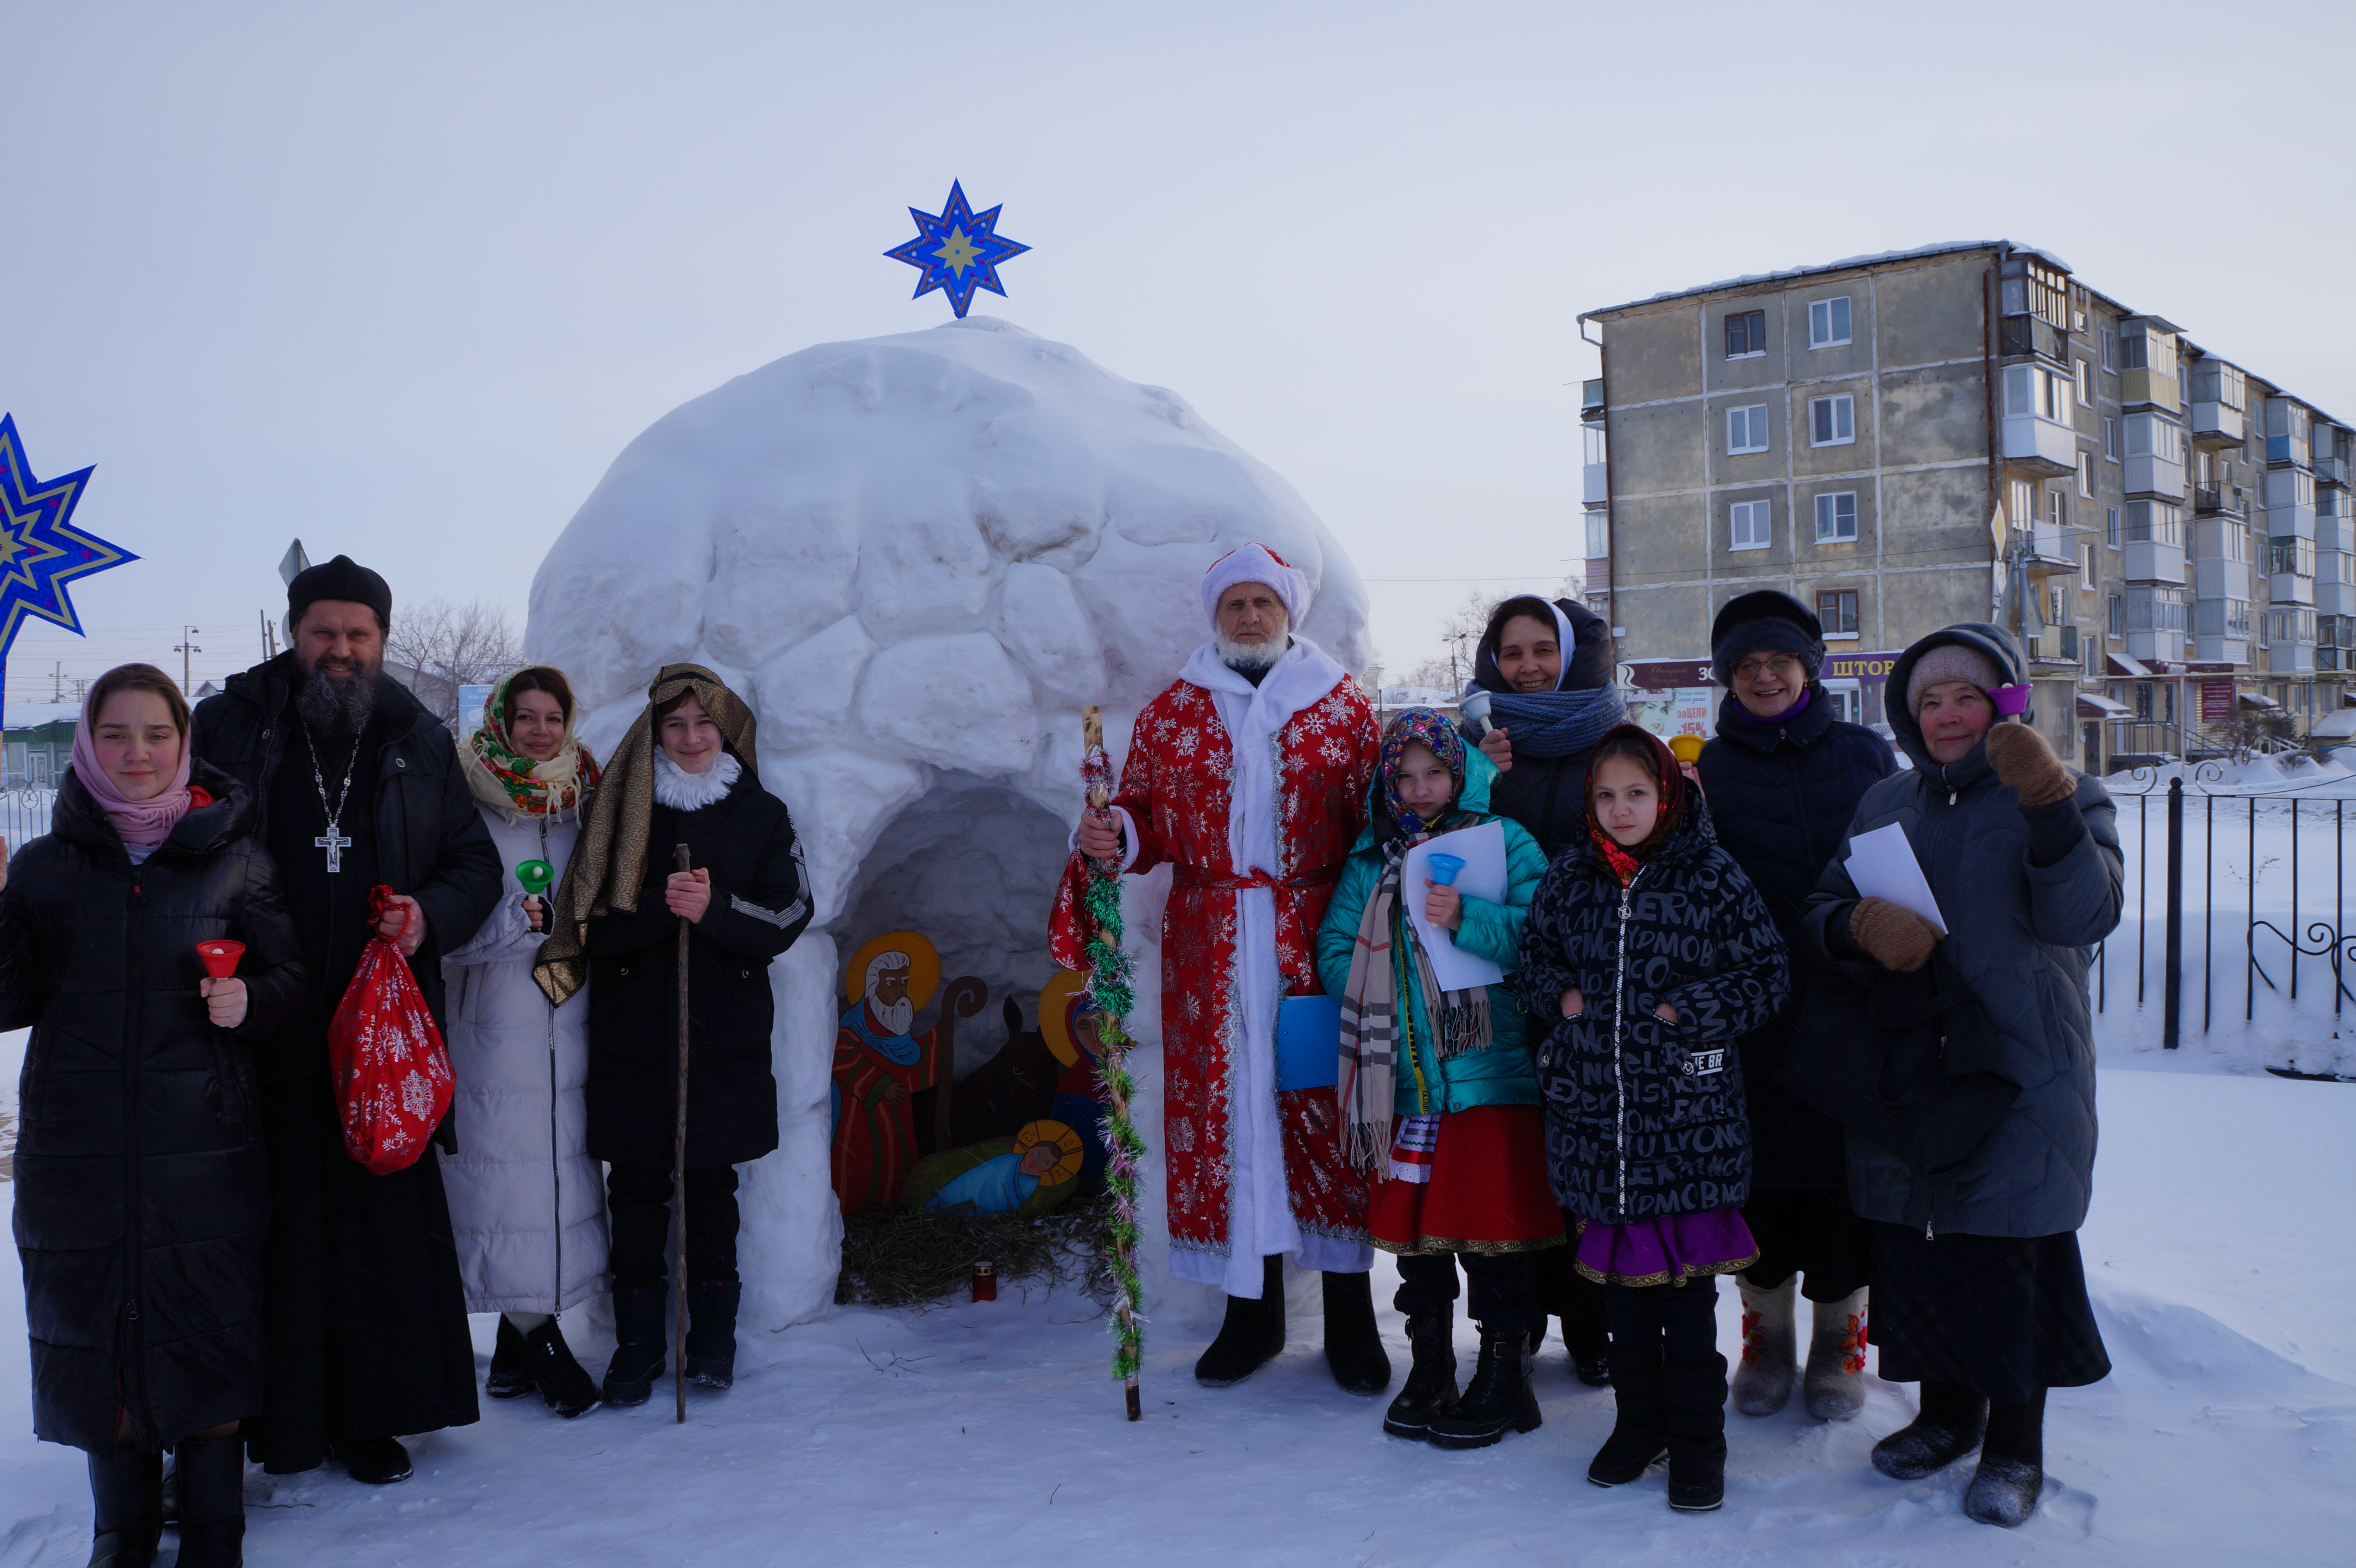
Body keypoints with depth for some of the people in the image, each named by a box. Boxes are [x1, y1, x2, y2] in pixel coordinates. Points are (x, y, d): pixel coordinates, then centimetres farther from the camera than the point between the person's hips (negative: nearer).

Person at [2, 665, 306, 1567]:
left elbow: (289, 974, 5)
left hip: (203, 1147, -2)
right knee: (95, 1334, 10)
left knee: (210, 1336, 3)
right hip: (76, 1146, 2)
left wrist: (249, 999, -16)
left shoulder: (234, 859, 1)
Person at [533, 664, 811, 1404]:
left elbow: (789, 917, -2)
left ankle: (713, 1337, 21)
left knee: (712, 1186, 7)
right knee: (636, 1191, 3)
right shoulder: (621, 815, 5)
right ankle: (637, 1343, 16)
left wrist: (715, 909, -18)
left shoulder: (762, 815, 7)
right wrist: (662, 908, -19)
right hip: (633, 1034, 0)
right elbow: (591, 926, -2)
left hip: (726, 1034, 0)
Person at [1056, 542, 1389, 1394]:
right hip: (1210, 947, 2)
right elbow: (1148, 817, 11)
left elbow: (1380, 822, 3)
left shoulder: (1344, 706, 7)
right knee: (1223, 1103, 3)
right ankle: (1251, 1308, 17)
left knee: (1325, 1100, -1)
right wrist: (1110, 837, -12)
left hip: (1317, 940, -1)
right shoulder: (1172, 710, 12)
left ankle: (1350, 1314, 12)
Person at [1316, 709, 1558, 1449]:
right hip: (1403, 1079, 4)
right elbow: (1335, 946, 10)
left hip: (1489, 1075, -4)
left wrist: (1466, 919, -23)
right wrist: (1375, 1007, -3)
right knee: (1414, 1230, 12)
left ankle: (1504, 1380, 17)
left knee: (1494, 1235, 0)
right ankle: (1429, 1374, 27)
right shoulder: (1372, 857, 12)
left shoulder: (1505, 842, 0)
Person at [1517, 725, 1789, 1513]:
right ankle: (1638, 1422, 30)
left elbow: (1767, 974, -3)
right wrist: (1561, 997, 0)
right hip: (1593, 1105, 4)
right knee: (1620, 1278, 14)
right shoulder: (1570, 877, 5)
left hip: (1687, 1113, -3)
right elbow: (1533, 953, 19)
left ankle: (1697, 1440, 18)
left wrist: (1688, 1012, -13)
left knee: (1686, 1284, 2)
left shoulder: (1713, 876, -6)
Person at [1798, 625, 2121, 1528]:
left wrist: (2048, 806, -31)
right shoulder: (1884, 805, 13)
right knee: (1913, 1245, 10)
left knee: (2009, 1254, -1)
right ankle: (1947, 1413, 30)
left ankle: (2016, 1445, 17)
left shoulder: (2063, 799, 1)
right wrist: (1858, 924, -16)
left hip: (2018, 1078, -4)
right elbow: (1821, 915, 8)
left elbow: (2083, 916, -16)